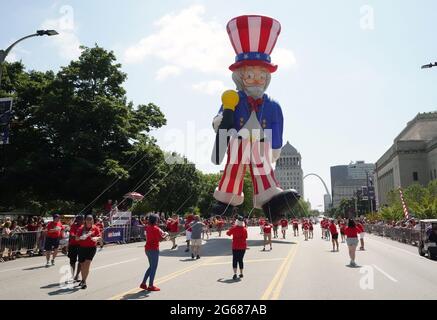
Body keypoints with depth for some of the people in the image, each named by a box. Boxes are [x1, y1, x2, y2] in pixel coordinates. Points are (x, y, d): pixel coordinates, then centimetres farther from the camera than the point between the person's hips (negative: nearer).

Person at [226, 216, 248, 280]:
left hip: (235, 246, -2)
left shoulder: (234, 228, -9)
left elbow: (228, 233, 5)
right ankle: (241, 273, 19)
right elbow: (246, 237, 7)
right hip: (243, 246, 2)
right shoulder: (244, 229, -5)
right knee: (240, 260, 13)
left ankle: (235, 273, -15)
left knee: (235, 259, 0)